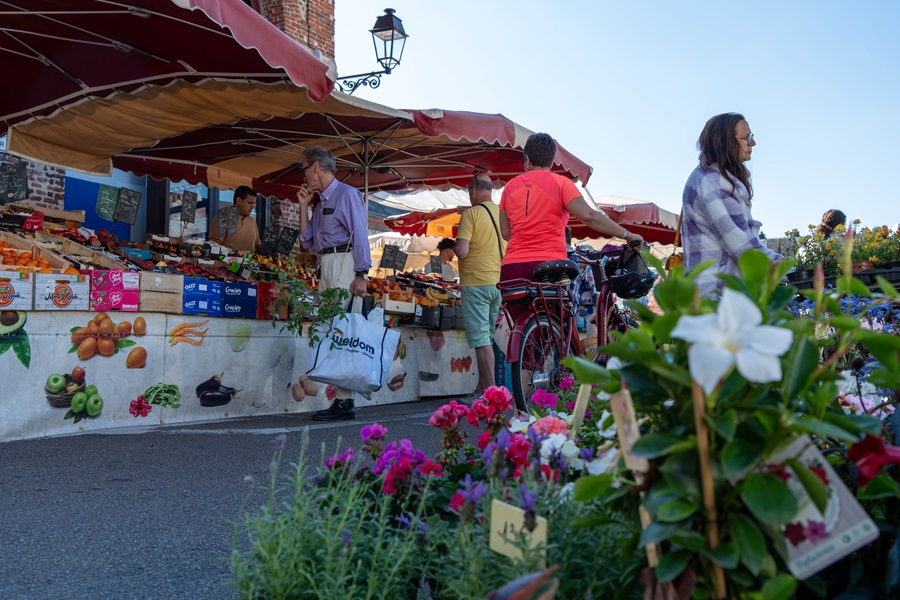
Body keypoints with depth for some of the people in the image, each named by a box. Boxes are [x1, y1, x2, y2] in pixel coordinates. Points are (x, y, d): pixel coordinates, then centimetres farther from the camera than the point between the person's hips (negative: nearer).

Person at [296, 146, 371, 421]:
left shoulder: (347, 194, -3)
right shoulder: (321, 202, 22)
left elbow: (360, 236, -10)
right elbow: (308, 241, 23)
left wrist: (360, 275, -18)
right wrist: (303, 206, 18)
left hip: (344, 264, -9)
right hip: (325, 267, 9)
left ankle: (345, 402, -10)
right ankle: (340, 398, 12)